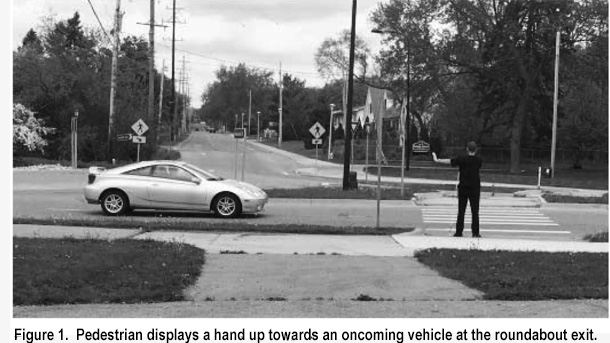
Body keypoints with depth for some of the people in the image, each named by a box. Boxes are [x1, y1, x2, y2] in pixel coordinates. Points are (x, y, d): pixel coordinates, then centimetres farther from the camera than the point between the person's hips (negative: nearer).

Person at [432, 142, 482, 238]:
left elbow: (449, 161, -8)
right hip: (475, 188, 0)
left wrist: (437, 160, 0)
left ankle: (459, 232, 3)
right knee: (475, 212, 4)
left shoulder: (462, 159, -7)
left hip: (463, 187, 0)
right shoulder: (479, 160, -1)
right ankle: (475, 233, 4)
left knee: (461, 212, 3)